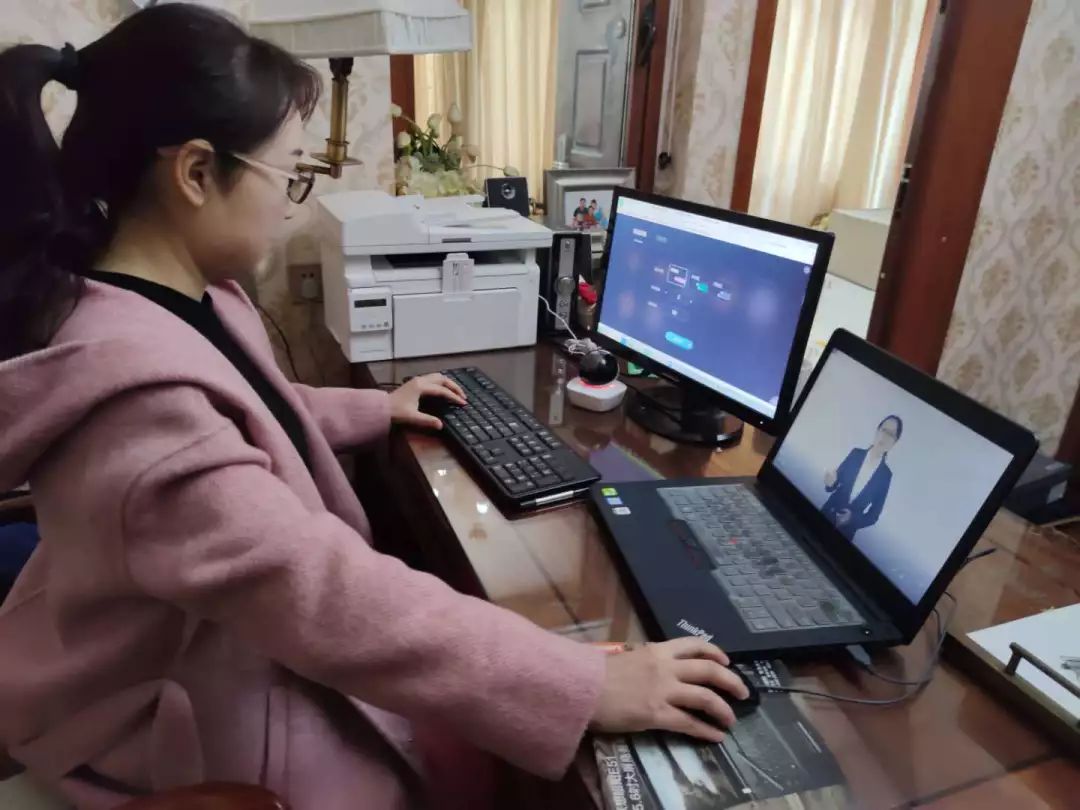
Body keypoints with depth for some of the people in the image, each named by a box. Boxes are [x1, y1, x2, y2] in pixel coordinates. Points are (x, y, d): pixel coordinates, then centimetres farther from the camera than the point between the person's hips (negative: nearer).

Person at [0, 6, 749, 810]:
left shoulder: (178, 293, -7)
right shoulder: (140, 405, -39)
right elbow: (344, 607, -40)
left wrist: (377, 409, 20)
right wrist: (592, 686, -34)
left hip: (225, 623, 8)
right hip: (175, 715, -8)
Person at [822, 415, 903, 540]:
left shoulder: (886, 475, -7)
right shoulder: (856, 453, -4)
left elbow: (874, 515, -3)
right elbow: (833, 485, 1)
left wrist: (852, 518, -21)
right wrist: (830, 482, -23)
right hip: (827, 514, 1)